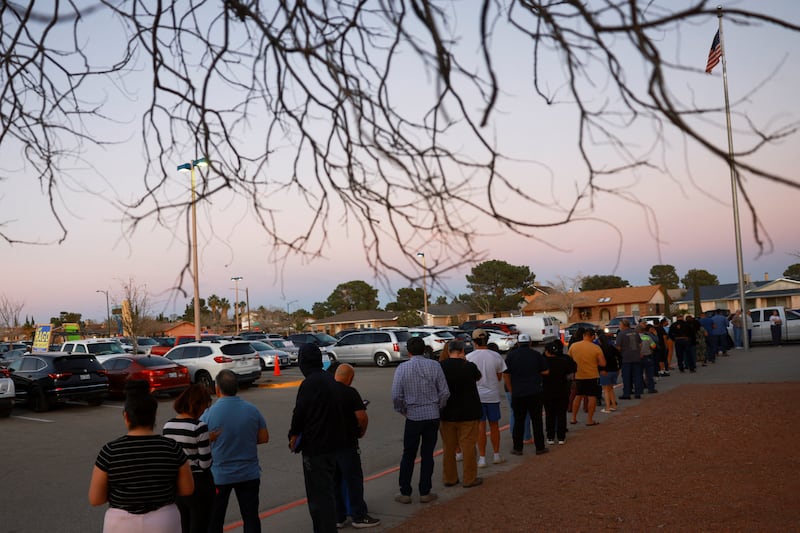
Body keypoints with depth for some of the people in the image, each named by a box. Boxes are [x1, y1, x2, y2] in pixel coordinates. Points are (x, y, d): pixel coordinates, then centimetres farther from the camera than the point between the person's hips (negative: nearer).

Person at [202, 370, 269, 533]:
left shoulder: (209, 414, -15)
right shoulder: (252, 410, -6)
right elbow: (264, 438, 3)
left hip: (219, 476, -2)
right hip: (249, 474, 2)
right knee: (251, 517, 12)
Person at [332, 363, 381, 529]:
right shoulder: (350, 392, -13)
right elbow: (362, 417, -15)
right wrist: (361, 432, 3)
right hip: (346, 443, -6)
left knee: (333, 481, 12)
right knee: (353, 479, 4)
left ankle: (338, 518, 18)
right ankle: (359, 517, 11)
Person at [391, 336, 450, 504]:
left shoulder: (402, 368, -7)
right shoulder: (434, 366, -4)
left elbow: (396, 395, -9)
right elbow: (445, 392, -4)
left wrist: (403, 411, 7)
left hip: (413, 416, -1)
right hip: (433, 416, 1)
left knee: (408, 455, 10)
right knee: (427, 455, 11)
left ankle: (405, 493, 14)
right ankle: (425, 492, 15)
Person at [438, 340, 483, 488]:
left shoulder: (439, 367, -6)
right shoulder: (469, 367, -14)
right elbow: (478, 376, 8)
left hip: (446, 414, 3)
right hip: (468, 413, -3)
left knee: (448, 447, 13)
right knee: (468, 446, 6)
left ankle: (449, 478, 21)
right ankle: (469, 479, 12)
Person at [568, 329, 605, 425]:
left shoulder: (573, 346, -3)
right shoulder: (596, 348, -13)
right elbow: (603, 363, -13)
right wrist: (594, 362, 5)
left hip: (578, 376, 4)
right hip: (592, 376, -4)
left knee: (578, 396, 17)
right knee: (592, 397, 5)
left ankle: (573, 418, 20)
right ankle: (590, 420, 6)